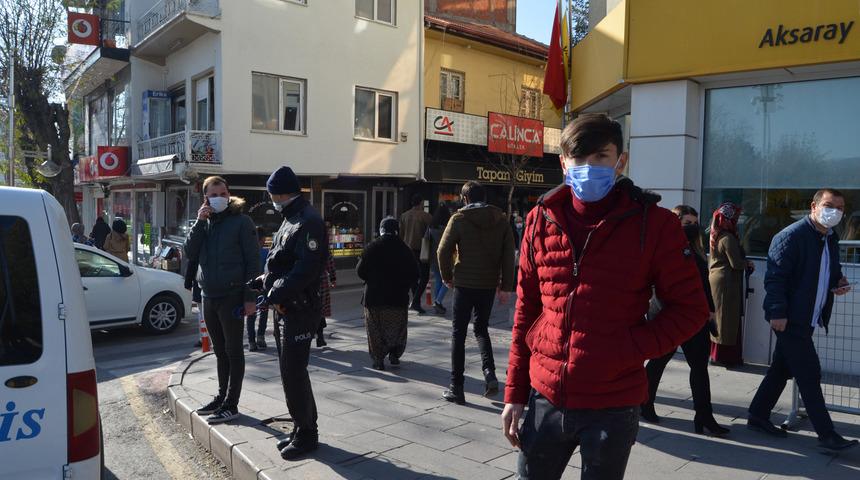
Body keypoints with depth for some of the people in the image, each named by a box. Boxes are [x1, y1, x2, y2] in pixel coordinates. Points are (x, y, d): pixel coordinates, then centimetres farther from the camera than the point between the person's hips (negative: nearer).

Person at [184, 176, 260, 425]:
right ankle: (221, 396, 28)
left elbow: (253, 261, -9)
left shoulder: (241, 221, -6)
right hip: (208, 296, 6)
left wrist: (250, 297, -15)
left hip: (232, 296, -6)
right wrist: (200, 222, -8)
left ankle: (231, 404, 9)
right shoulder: (204, 221, 12)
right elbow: (190, 253, 2)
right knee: (220, 350, 16)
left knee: (233, 350, 2)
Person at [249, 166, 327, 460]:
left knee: (293, 373, -4)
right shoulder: (290, 220, 17)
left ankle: (306, 433, 10)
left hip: (300, 309, -10)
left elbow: (306, 269, -25)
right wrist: (260, 283, 13)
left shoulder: (309, 223, -16)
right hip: (284, 308, 10)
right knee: (290, 371, 15)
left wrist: (276, 294, -27)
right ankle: (303, 428, 27)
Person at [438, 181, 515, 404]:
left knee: (459, 333, 7)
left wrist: (447, 276, 7)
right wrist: (506, 286, 5)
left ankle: (456, 387, 9)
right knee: (481, 328, 21)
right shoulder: (501, 219, 4)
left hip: (464, 284, -3)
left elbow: (443, 250, -8)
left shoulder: (459, 218, -6)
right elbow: (508, 254, 1)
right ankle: (489, 373, 2)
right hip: (489, 285, 3)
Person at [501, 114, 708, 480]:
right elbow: (526, 310, 6)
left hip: (613, 406, -2)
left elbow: (690, 309, -3)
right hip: (546, 398, 3)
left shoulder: (652, 222, -7)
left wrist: (629, 350, -16)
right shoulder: (541, 220, 1)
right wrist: (515, 394, 6)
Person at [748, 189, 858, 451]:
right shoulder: (792, 235, -14)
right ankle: (826, 434, 6)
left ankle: (758, 417, 25)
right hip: (789, 319, -9)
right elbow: (775, 277, -18)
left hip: (807, 319, 9)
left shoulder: (831, 239, 13)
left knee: (782, 370, 14)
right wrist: (777, 312, -22)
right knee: (810, 374, -3)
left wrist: (837, 283, 4)